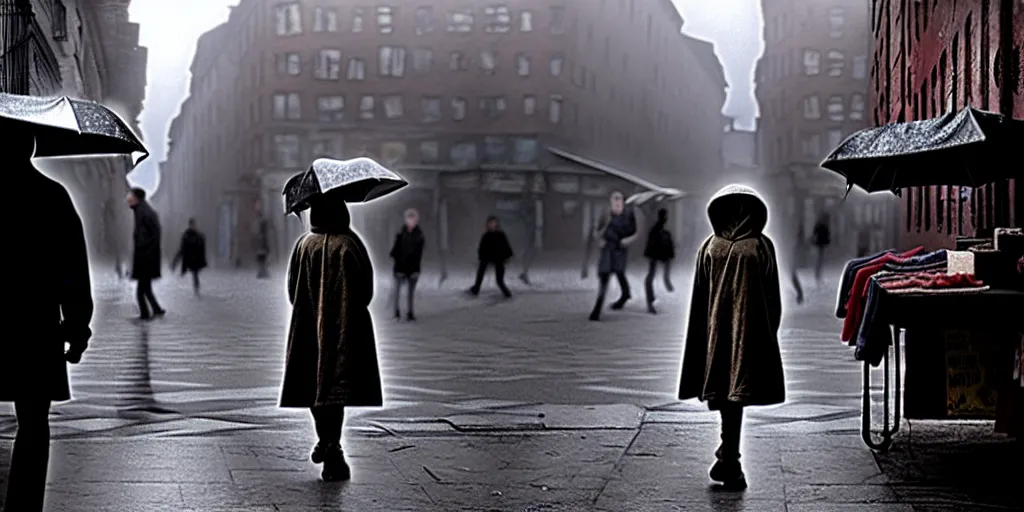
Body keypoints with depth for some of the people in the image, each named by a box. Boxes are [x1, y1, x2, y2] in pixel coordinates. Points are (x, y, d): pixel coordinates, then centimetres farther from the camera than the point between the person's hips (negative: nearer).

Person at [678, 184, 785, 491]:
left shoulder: (709, 248, 0)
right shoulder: (761, 247, -5)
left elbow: (698, 303, 3)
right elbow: (774, 301, -2)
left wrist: (701, 344, 11)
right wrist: (769, 335, 9)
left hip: (715, 334, 2)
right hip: (750, 336, -2)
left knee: (723, 393, 13)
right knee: (736, 394, -2)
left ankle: (729, 461, 18)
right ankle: (729, 460, -7)